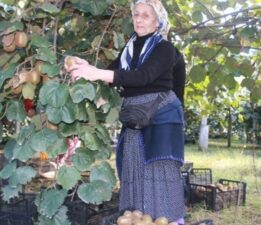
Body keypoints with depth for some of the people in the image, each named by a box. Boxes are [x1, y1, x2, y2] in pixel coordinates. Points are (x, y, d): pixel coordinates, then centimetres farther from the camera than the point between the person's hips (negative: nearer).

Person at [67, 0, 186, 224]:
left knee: (160, 169, -7)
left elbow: (143, 76, -21)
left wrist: (98, 73, -29)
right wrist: (90, 70, -12)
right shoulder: (129, 48, 15)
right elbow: (112, 73, 10)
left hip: (160, 115, -6)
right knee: (134, 171, 6)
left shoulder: (165, 48, -5)